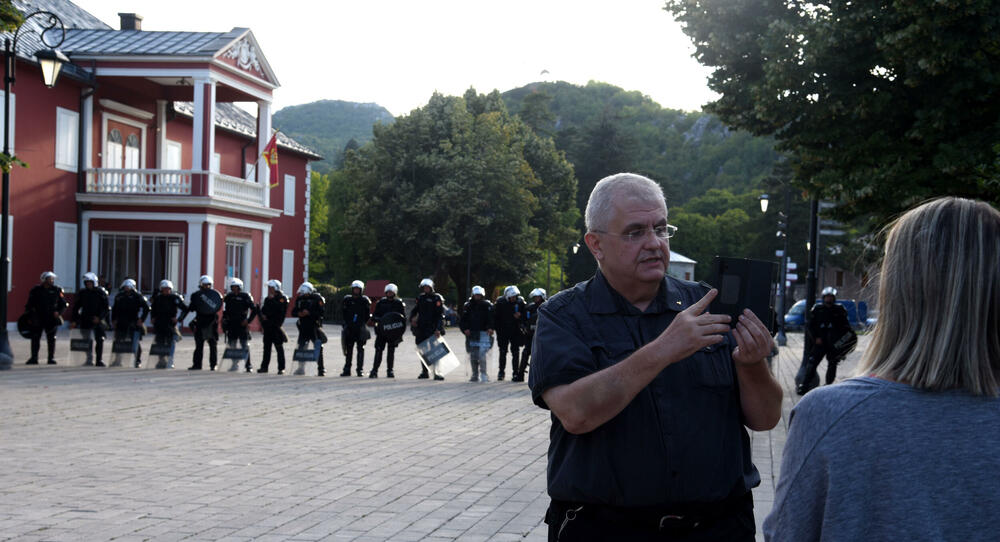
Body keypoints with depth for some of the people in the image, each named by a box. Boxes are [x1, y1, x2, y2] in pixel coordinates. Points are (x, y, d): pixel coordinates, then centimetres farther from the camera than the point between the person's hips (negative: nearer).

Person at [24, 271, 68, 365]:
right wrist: (28, 315, 0)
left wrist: (58, 312, -10)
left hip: (52, 319, 0)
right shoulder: (36, 290, 3)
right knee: (35, 338, 2)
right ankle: (34, 358, 8)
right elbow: (29, 304, 8)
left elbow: (63, 304, 7)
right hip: (37, 319, 1)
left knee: (51, 339, 3)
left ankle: (51, 358, 9)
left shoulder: (57, 290, 3)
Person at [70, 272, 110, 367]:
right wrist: (75, 320, 3)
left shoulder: (101, 292, -2)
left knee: (99, 340, -10)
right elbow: (76, 307, 12)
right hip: (85, 321, 3)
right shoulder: (82, 293, 7)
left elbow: (106, 308, -3)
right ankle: (89, 360, 17)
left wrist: (99, 317, -15)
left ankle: (99, 360, -7)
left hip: (97, 320, -3)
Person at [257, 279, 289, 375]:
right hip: (267, 326, 7)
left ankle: (281, 368, 1)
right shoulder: (267, 299, 16)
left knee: (279, 348, -3)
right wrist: (262, 315, 2)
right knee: (266, 347, 9)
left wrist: (272, 299, -17)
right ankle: (264, 367, 15)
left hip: (276, 326, -7)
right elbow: (262, 310, 22)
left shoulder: (282, 298, -5)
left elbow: (280, 309, -21)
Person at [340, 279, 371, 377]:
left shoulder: (365, 300, 2)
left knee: (360, 349, -1)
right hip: (349, 328, 2)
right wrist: (347, 322, 5)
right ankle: (347, 369, 9)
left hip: (360, 328, -2)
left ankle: (360, 369, 3)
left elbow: (368, 314, 6)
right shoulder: (347, 299, 6)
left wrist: (363, 322, 1)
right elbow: (343, 312, 12)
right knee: (348, 349, 5)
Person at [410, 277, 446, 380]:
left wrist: (438, 329, -18)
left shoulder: (437, 298, -4)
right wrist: (412, 318, 3)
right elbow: (414, 310, 25)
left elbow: (440, 315, -9)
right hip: (421, 328, 6)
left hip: (432, 329, -6)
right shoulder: (421, 298, 15)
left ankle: (436, 372, -12)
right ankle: (424, 372, 19)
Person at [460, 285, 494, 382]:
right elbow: (462, 320, 13)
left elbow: (492, 318, -1)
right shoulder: (468, 306, 11)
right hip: (471, 334, 3)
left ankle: (483, 374, -6)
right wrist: (465, 329, -4)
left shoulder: (488, 305, 4)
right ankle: (475, 375, 15)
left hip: (483, 334, -3)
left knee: (482, 354, -15)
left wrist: (490, 328, -18)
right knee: (473, 356, 6)